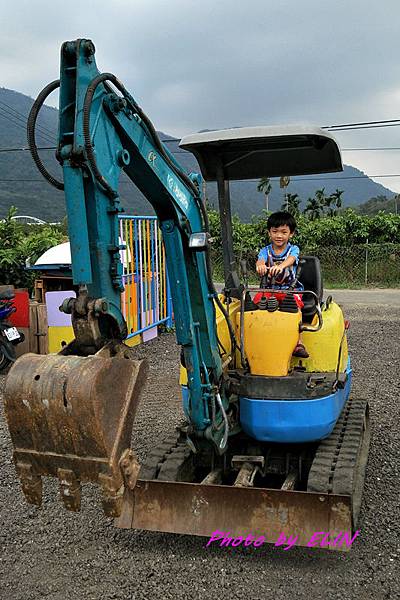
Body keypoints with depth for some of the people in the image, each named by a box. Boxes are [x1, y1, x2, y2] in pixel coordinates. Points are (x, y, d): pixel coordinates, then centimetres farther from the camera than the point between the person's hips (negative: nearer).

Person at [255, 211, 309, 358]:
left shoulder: (293, 249, 2)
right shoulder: (266, 251, 6)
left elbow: (290, 260, -23)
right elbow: (260, 260, -17)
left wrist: (280, 266, -48)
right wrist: (260, 265, -46)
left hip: (290, 289, -2)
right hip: (269, 289, 2)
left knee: (295, 305, -32)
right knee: (258, 300, -29)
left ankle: (298, 343, -31)